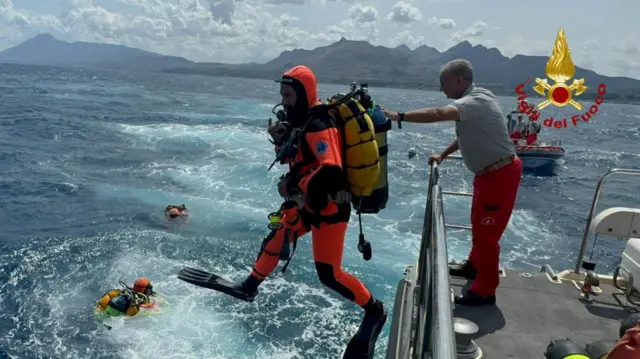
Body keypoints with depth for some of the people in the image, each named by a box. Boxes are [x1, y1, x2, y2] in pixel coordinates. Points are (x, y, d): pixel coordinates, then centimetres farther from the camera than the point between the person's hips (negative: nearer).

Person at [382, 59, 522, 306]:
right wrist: (442, 156, 17)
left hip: (500, 173, -10)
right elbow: (467, 135, 20)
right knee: (479, 224, 22)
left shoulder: (476, 102, -24)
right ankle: (474, 265, 41)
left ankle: (485, 290, 11)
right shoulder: (471, 101, 9)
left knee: (487, 230, -2)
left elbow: (439, 114, -40)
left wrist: (399, 116, -39)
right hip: (489, 172, 10)